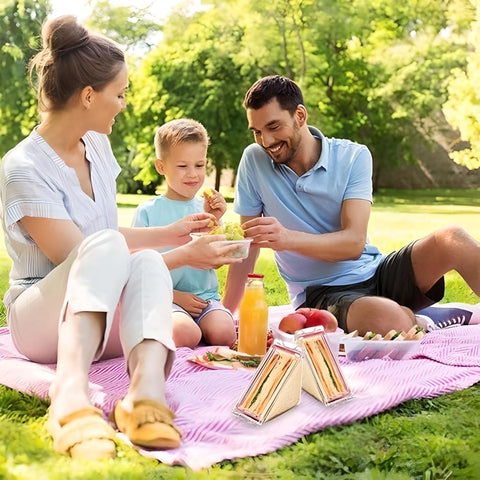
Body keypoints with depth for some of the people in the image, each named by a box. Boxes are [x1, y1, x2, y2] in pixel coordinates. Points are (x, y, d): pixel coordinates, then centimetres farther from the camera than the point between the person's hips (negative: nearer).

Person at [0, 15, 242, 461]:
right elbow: (84, 255, -19)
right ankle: (71, 388, -56)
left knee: (146, 260, -29)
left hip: (107, 318, 6)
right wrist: (183, 256, -15)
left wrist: (169, 233, 21)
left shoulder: (96, 146, 7)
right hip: (43, 319, -5)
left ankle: (146, 389, -54)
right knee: (108, 245, -35)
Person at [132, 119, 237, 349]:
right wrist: (174, 295, -11)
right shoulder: (148, 211, 0)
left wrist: (213, 222, -10)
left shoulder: (206, 208, 9)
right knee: (185, 334, -32)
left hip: (206, 297, 3)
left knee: (223, 334, -27)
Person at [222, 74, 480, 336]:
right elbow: (249, 245, 3)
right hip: (320, 293, -1)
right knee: (392, 321, -35)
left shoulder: (353, 157, -5)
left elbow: (354, 242, -16)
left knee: (452, 239, -26)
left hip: (376, 274, 2)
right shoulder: (254, 160, -2)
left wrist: (288, 238, -32)